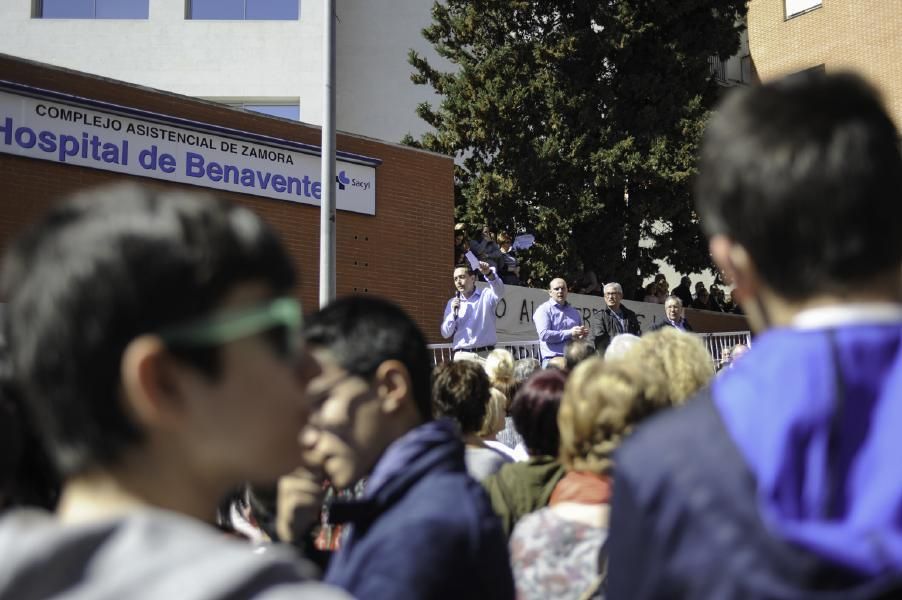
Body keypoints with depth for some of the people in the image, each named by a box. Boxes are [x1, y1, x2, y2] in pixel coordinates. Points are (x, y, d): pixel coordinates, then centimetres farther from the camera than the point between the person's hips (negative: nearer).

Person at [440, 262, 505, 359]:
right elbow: (445, 334, 12)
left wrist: (489, 274, -34)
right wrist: (453, 313, -4)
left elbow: (499, 291, -15)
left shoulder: (486, 296, 9)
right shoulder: (452, 303, 16)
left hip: (485, 354, -2)